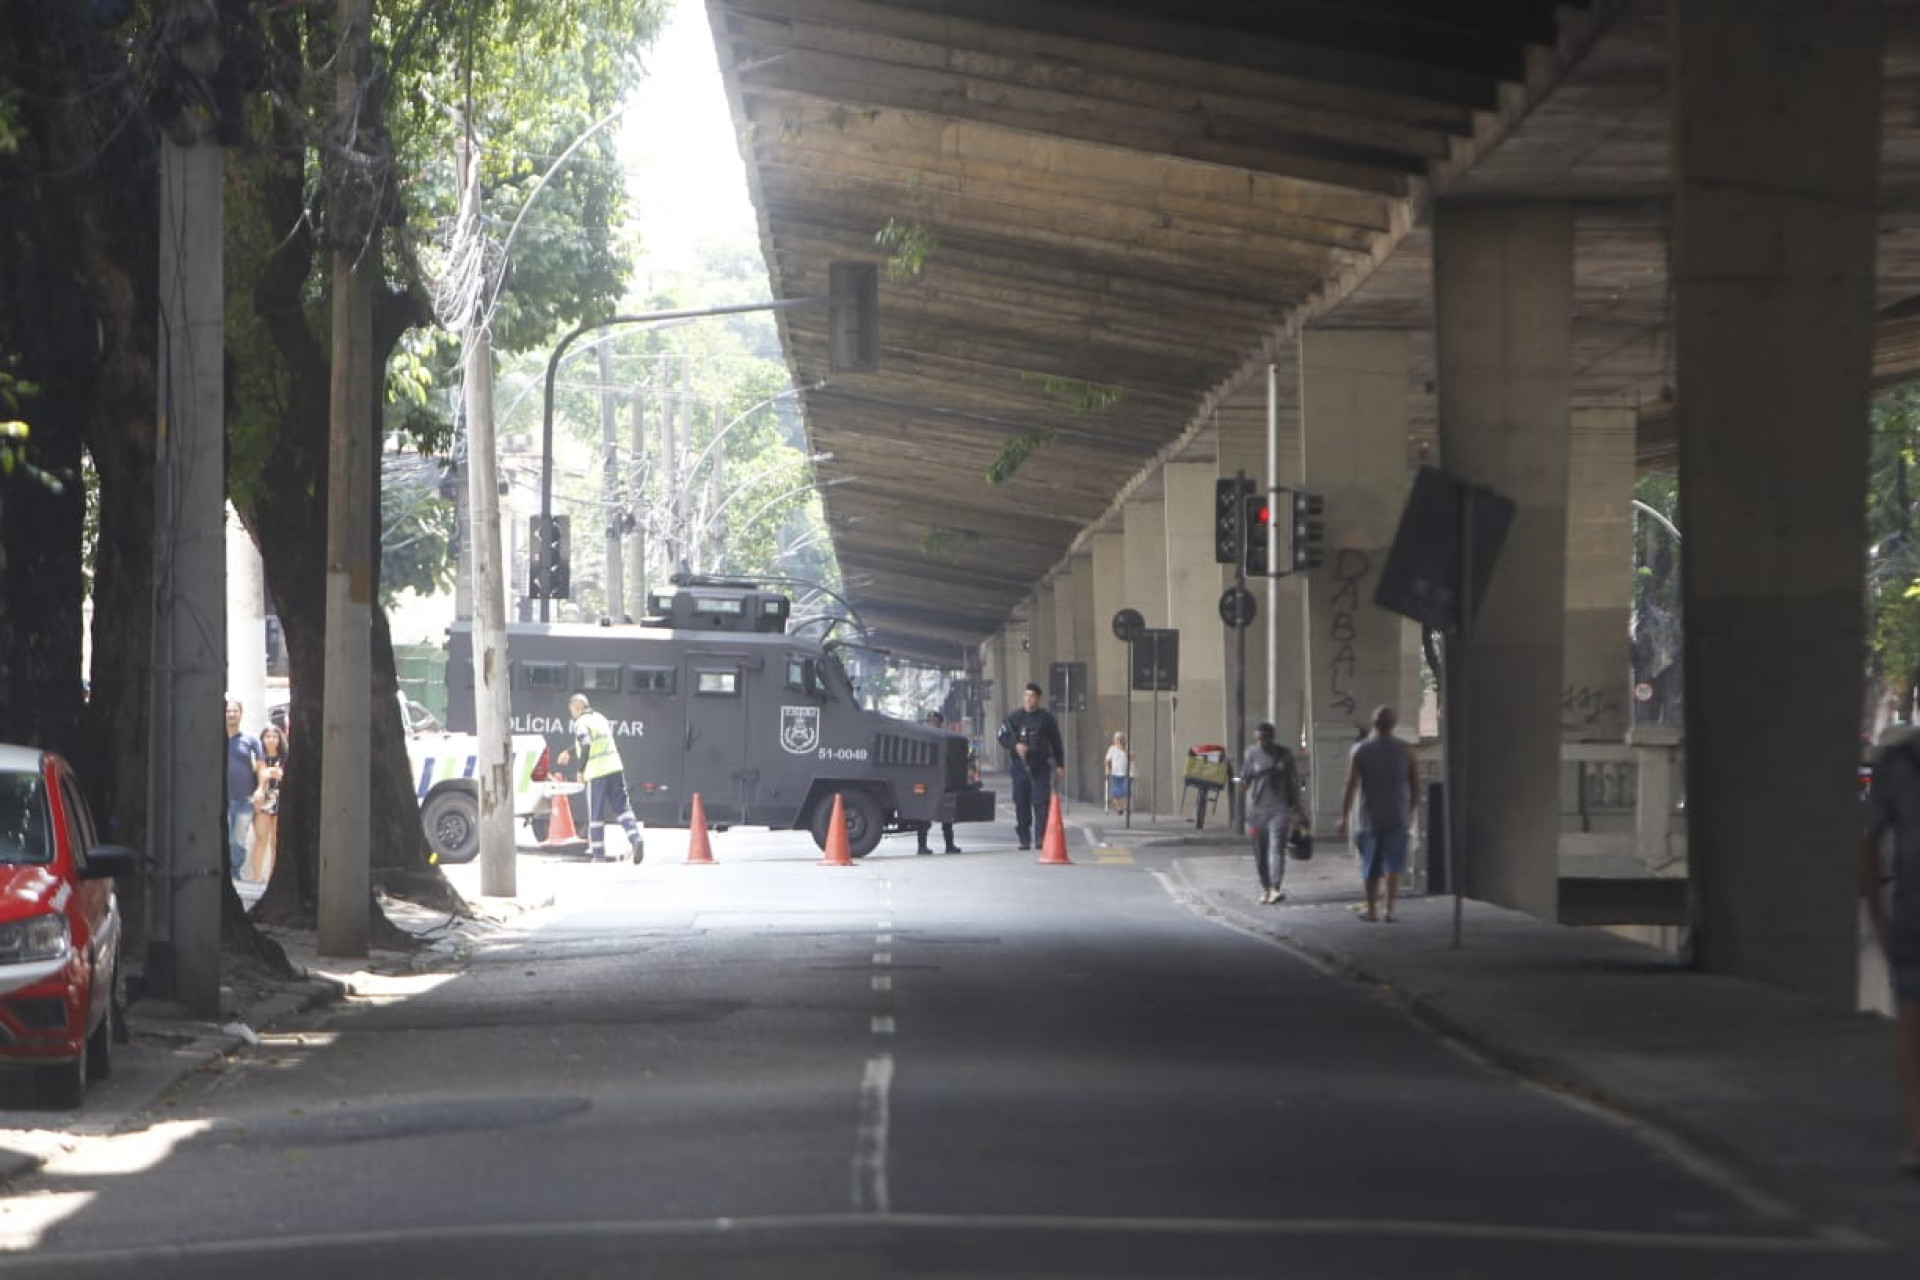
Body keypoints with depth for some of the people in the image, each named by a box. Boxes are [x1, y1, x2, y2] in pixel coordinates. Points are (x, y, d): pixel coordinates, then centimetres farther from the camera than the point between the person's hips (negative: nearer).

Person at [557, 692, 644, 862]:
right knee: (622, 807, 4)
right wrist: (570, 753, 40)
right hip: (615, 768, 6)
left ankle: (598, 853, 7)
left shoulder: (581, 724, -6)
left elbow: (586, 746, -21)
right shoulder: (600, 718, 17)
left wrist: (581, 770, -12)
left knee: (596, 814, 3)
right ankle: (635, 839, -16)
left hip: (596, 772, -6)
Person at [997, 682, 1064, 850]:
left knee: (1041, 801, -10)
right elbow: (1003, 737, 5)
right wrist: (1016, 745, -15)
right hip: (1020, 765, 1)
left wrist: (1060, 764, 8)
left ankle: (1041, 837, -12)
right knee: (1021, 803, 2)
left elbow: (1056, 742, 12)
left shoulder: (1046, 718, 7)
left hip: (1041, 767, -1)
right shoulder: (1013, 718, 8)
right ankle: (1024, 839, 10)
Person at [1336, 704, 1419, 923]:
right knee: (1393, 863, 2)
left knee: (1371, 864, 12)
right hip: (1399, 816, 0)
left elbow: (1351, 786, -10)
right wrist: (1410, 813, 18)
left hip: (1371, 815, 0)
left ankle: (1372, 909, 22)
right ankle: (1389, 909, -11)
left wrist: (1344, 817, -5)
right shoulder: (1405, 750, 0)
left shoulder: (1360, 750, -5)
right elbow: (1416, 786, 3)